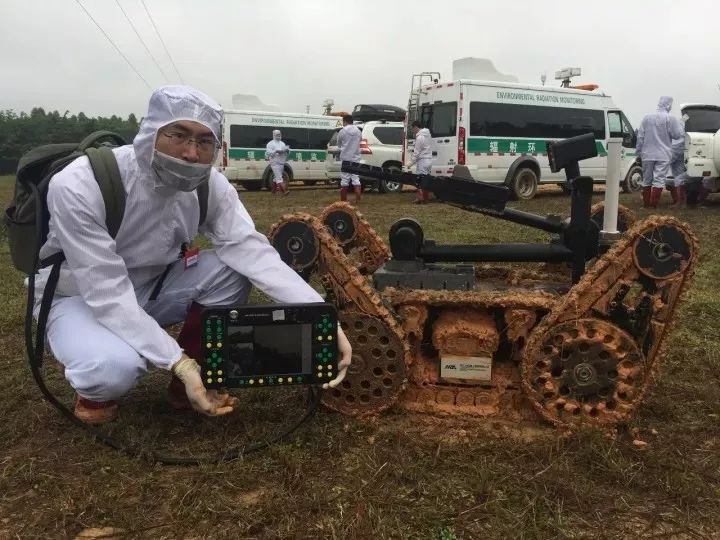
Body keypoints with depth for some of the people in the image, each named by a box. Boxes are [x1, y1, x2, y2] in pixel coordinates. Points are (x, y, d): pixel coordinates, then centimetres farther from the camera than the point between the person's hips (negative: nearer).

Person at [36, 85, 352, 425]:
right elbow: (107, 293, -33)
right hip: (81, 298, -4)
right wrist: (179, 362, -39)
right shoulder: (79, 186, -32)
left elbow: (252, 251, -26)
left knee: (233, 268, -20)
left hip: (152, 287, 5)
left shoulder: (210, 186, -17)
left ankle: (189, 380, -1)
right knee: (114, 366, -37)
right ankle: (95, 389, 3)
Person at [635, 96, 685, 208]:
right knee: (659, 180, -2)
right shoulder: (669, 119, -9)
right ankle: (653, 204, -8)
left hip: (647, 155, 4)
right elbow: (677, 135, -4)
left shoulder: (647, 118, 4)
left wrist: (639, 152, 12)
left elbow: (640, 137, 5)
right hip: (663, 155, -4)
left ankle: (646, 203, 18)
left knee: (647, 180, 13)